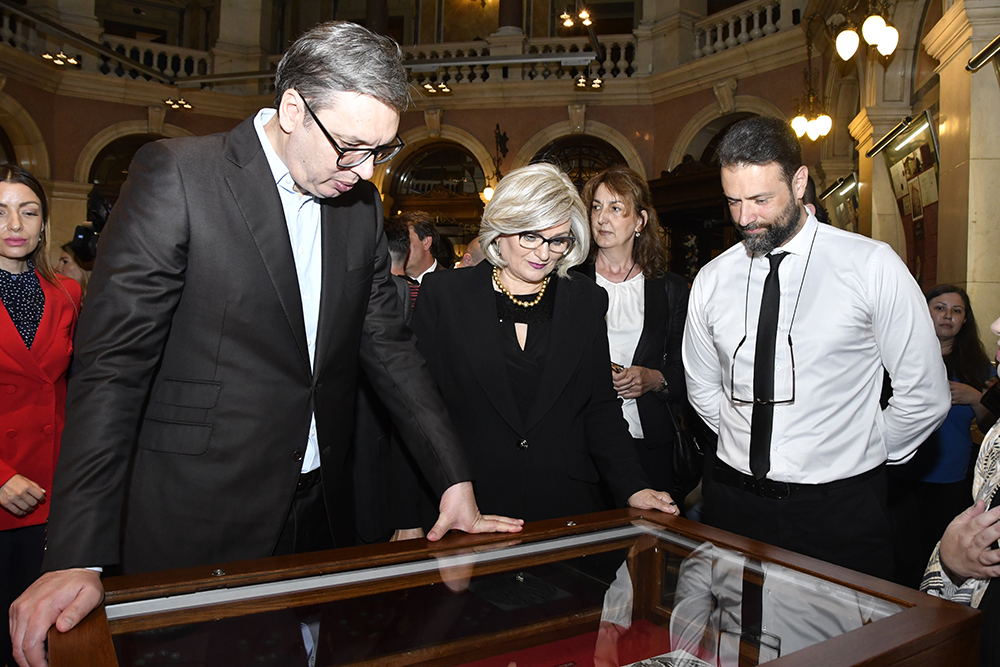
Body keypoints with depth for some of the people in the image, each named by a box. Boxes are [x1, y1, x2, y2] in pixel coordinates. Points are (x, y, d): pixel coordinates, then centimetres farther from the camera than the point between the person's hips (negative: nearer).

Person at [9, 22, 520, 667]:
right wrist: (80, 558, -19)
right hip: (197, 521, -4)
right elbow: (112, 363, -14)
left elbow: (388, 345, 8)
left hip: (321, 514, 5)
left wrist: (456, 481, 2)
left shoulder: (363, 206, 5)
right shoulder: (177, 175, -11)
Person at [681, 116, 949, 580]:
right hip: (734, 499, 3)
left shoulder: (873, 267, -8)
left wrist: (861, 456, 4)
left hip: (839, 509, -2)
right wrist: (749, 442, 9)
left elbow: (926, 396, -3)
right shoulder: (712, 280, 0)